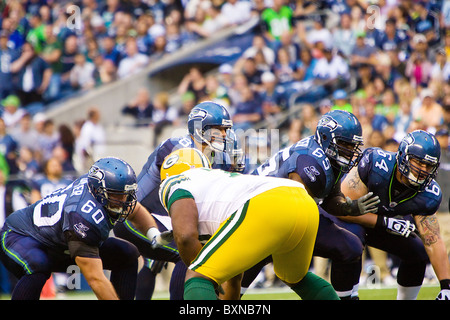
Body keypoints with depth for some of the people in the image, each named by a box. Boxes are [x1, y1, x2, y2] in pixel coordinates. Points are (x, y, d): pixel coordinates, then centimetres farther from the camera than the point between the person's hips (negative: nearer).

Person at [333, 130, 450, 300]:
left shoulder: (428, 195, -21)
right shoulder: (375, 163, -36)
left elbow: (434, 242, -18)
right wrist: (385, 222, -37)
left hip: (383, 220, 6)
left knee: (419, 252, -3)